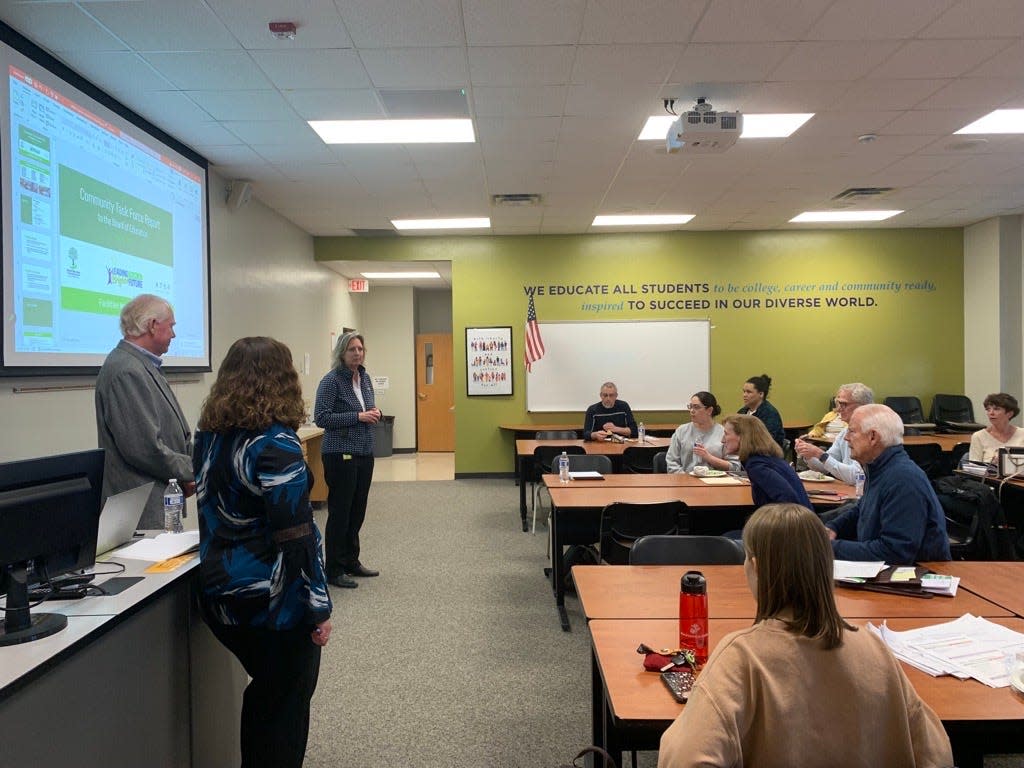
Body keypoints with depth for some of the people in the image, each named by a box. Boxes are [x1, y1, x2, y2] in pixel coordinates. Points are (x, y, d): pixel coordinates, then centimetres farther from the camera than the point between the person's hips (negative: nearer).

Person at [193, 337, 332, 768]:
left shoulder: (209, 435, 4)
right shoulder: (275, 444, -21)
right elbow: (296, 537, -22)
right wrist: (318, 607, -15)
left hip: (222, 592, 8)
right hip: (273, 601, -8)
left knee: (263, 692, 25)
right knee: (285, 704, 10)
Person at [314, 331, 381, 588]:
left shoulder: (365, 377, 10)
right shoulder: (331, 380, -12)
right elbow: (321, 417, -17)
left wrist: (375, 412, 0)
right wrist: (358, 416, -20)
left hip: (364, 452, 7)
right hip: (341, 454, -7)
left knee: (358, 510, 14)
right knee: (340, 512, 0)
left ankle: (351, 562, 28)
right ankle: (334, 570, 11)